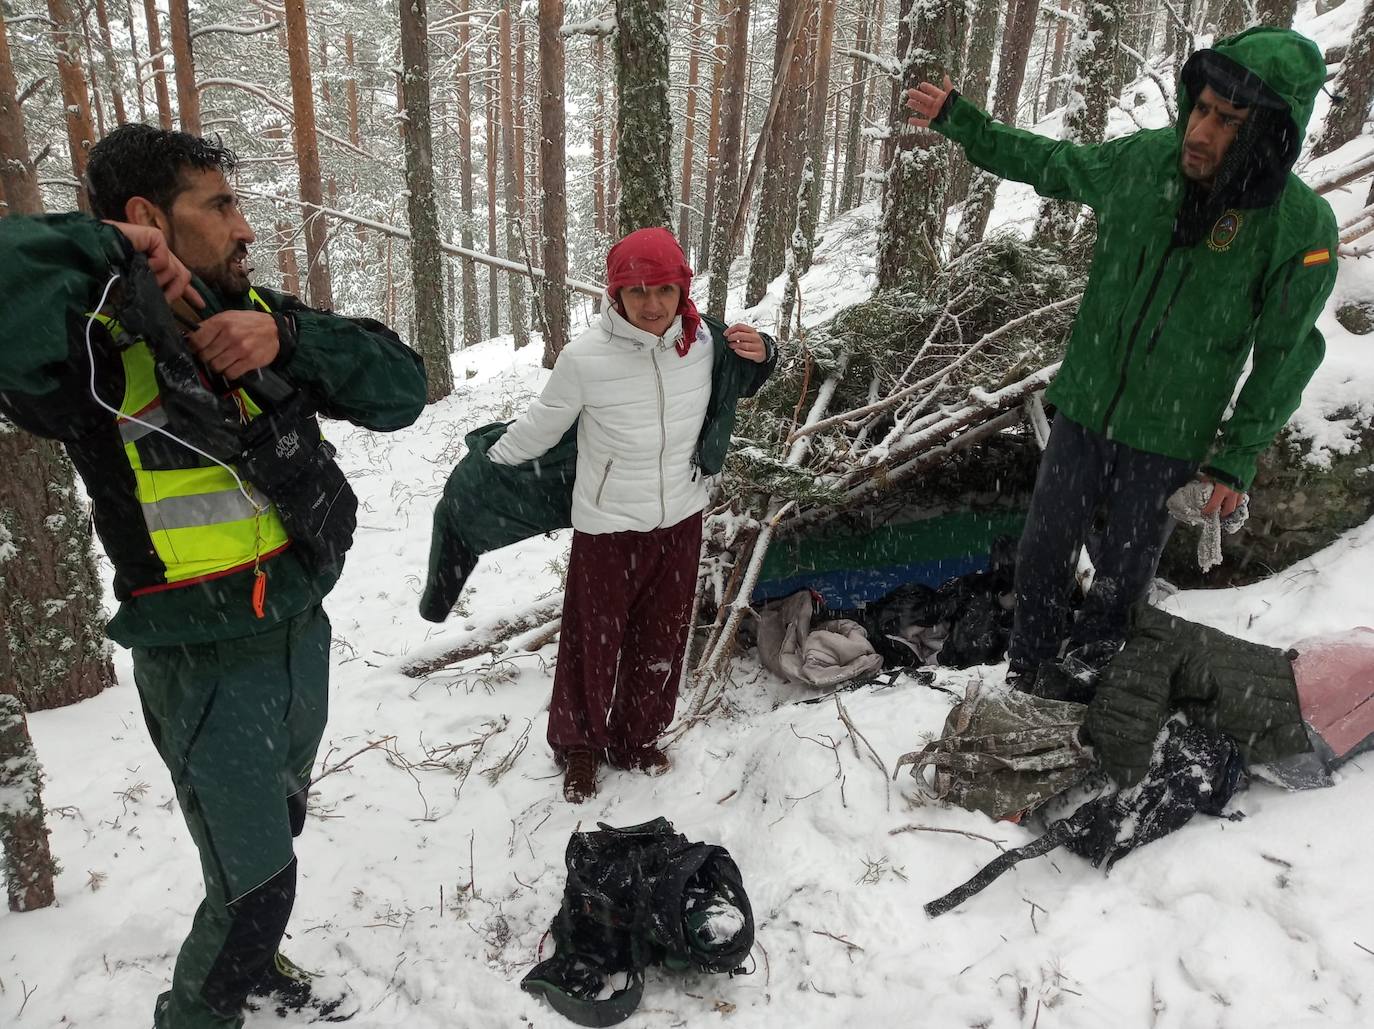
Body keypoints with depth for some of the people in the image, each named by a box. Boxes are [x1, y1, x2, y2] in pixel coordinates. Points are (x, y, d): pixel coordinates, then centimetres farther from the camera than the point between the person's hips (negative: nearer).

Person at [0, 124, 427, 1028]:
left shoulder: (257, 315, 0)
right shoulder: (93, 346, -18)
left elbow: (401, 388, -7)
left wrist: (287, 335, -22)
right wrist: (104, 247, -25)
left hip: (301, 631, 7)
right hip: (208, 665, -6)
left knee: (277, 830, 27)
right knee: (255, 881, 6)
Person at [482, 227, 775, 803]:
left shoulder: (703, 341, -11)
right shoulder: (585, 357, -23)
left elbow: (733, 389, 12)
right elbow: (540, 427, -6)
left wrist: (758, 358, -9)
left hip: (680, 521, 4)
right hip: (607, 528, -4)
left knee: (661, 640, 18)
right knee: (595, 641, 10)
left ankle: (637, 738, 42)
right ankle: (579, 745, 37)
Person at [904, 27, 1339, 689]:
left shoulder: (1303, 229, -19)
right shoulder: (1142, 161, -11)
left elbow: (1284, 357, -8)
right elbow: (1046, 163, 8)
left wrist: (1238, 458, -6)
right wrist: (959, 122, 7)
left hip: (1169, 441, -2)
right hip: (1083, 411, 3)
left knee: (1124, 574, 16)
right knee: (1042, 557, 12)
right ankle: (1026, 672, 36)